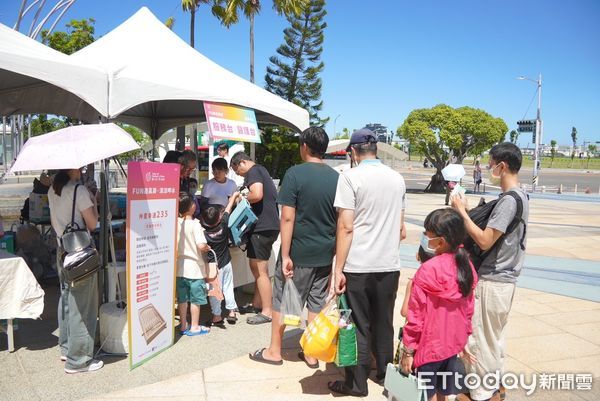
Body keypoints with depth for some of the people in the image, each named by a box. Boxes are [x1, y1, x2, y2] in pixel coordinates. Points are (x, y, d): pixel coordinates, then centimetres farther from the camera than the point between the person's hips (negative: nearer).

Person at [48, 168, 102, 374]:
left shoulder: (52, 191, 9)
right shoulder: (79, 190, -16)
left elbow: (54, 223, 16)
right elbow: (92, 224, -12)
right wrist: (93, 202, -1)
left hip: (62, 250, 9)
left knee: (66, 300, 19)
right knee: (81, 304, -1)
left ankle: (66, 348, 32)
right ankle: (77, 360, 7)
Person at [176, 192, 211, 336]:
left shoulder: (175, 223, -2)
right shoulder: (194, 224, -18)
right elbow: (201, 245, -26)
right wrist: (207, 248, -6)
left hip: (179, 267, 5)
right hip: (194, 267, -5)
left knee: (182, 299, 15)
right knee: (196, 299, 8)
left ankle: (183, 325, 25)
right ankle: (195, 327, 17)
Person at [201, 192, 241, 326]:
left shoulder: (203, 231, -21)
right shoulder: (223, 225, -14)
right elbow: (228, 209, -1)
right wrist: (234, 196, 13)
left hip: (212, 265, -3)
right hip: (226, 263, 3)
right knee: (228, 287, 15)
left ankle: (216, 315, 10)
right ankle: (231, 311, 20)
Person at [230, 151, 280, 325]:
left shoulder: (253, 172, -10)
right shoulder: (261, 170, 21)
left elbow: (257, 194, -27)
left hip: (262, 227, -11)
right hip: (269, 224, 11)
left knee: (260, 270, -4)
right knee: (257, 267, 19)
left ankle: (267, 312, 2)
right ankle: (257, 304, 30)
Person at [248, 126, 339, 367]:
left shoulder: (295, 174, -13)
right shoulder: (336, 177, 2)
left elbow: (288, 218, -16)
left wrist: (285, 255, -13)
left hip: (299, 253, -4)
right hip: (325, 254, 5)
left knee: (282, 301, 11)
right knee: (317, 304, 14)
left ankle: (274, 351, 24)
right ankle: (312, 354, 23)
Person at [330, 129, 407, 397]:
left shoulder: (350, 177, -9)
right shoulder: (397, 178, 8)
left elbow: (346, 227, -15)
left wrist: (338, 269, -11)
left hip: (358, 266, -5)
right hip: (390, 264, 5)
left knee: (358, 326, 6)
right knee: (384, 323, 18)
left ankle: (357, 384, 16)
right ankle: (384, 373, 33)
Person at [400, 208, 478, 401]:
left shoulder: (427, 271, -23)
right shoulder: (466, 266, -3)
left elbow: (416, 316, -18)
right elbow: (468, 309, 7)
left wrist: (408, 349, -9)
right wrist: (464, 337, 18)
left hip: (429, 345, -6)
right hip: (454, 343, 6)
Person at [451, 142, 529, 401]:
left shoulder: (509, 200, -21)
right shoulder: (520, 196, 10)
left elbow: (484, 241, -24)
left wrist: (462, 211, -16)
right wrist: (470, 212, 4)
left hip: (492, 282, -10)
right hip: (504, 279, 10)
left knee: (480, 338, 2)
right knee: (494, 336, 20)